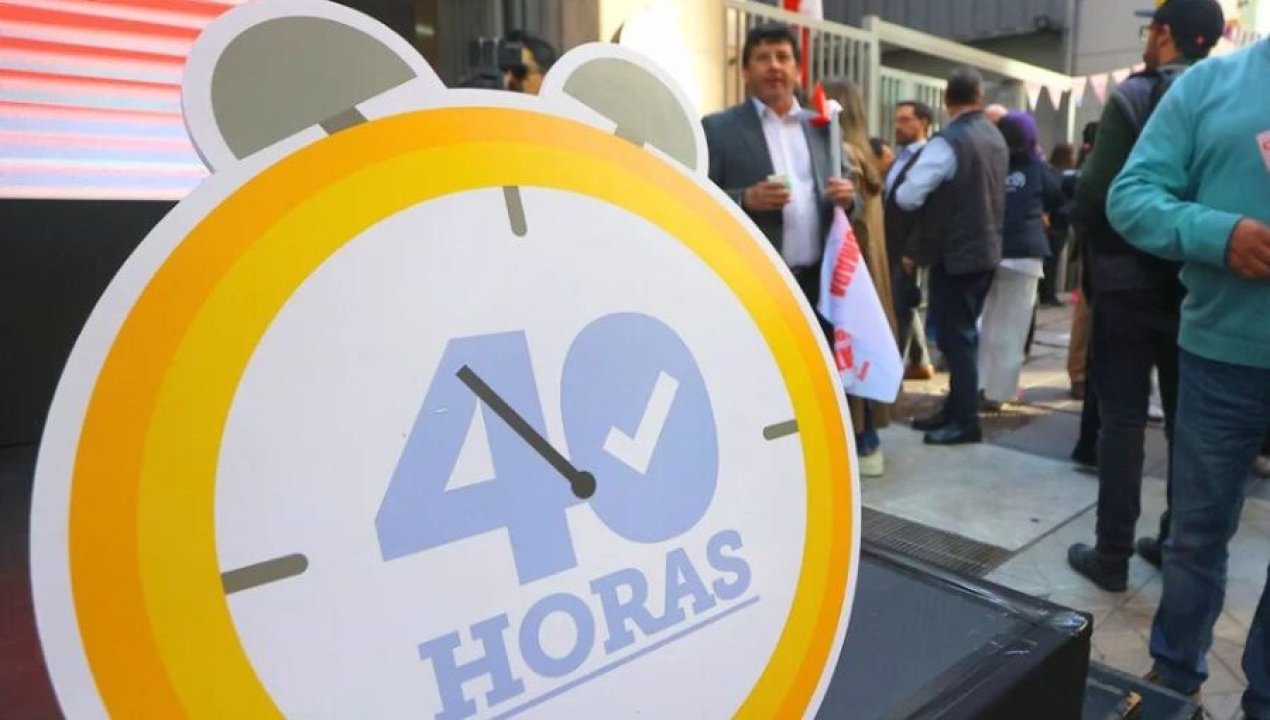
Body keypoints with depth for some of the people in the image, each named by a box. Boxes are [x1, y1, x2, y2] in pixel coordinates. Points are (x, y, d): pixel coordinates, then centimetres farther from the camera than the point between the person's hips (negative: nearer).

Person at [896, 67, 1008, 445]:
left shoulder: (947, 141, -17)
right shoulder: (996, 138, 9)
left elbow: (907, 197, -21)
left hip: (954, 254, -8)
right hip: (986, 249, 8)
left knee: (954, 336, -2)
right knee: (964, 333, 14)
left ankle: (965, 421, 4)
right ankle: (956, 409, 24)